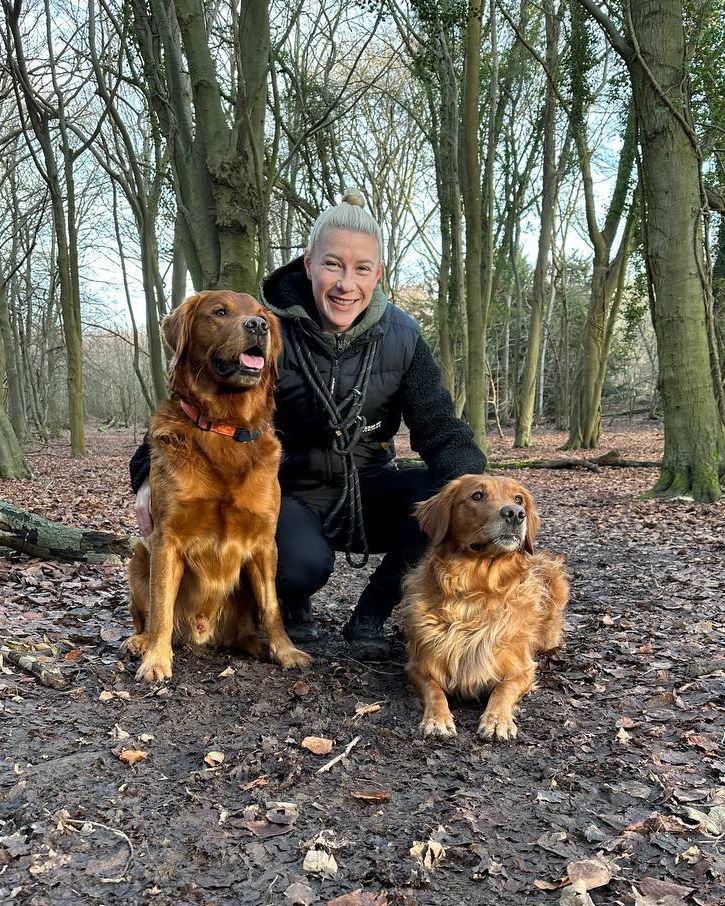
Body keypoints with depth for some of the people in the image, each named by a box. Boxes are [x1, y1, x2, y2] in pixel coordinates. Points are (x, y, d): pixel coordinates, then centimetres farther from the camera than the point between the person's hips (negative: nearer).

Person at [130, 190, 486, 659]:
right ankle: (292, 604, 6)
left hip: (366, 492, 3)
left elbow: (442, 430, -8)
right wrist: (152, 472, -26)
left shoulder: (400, 337, -5)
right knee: (305, 566, -35)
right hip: (291, 495, -3)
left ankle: (371, 615, -4)